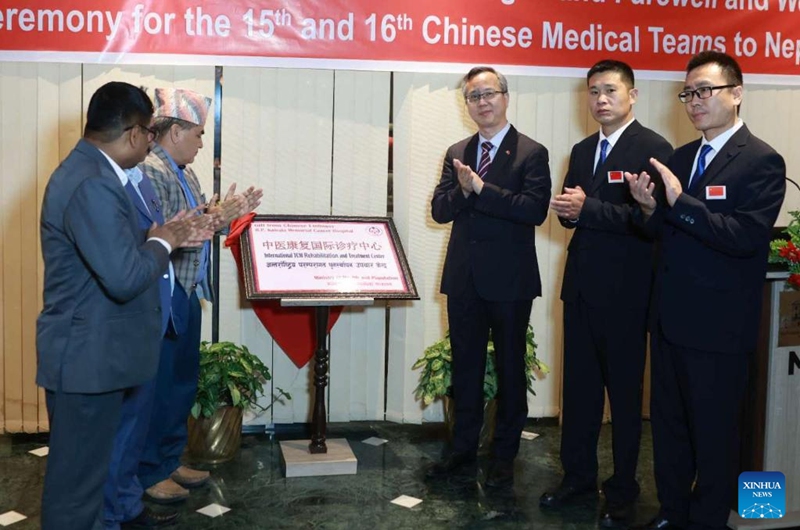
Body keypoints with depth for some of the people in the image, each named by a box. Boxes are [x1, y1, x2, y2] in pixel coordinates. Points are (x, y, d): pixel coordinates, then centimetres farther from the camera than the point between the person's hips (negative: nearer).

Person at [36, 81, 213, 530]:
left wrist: (162, 236, 7)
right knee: (77, 475, 4)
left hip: (91, 350, 11)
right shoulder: (92, 185, -24)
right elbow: (125, 278, -29)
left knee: (86, 466, 23)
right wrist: (162, 243, -12)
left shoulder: (86, 170, 10)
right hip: (89, 356, -11)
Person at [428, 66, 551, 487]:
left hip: (509, 279, -5)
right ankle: (463, 447, 28)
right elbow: (439, 210, 2)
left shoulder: (531, 153, -6)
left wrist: (480, 188, -22)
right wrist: (462, 190, -18)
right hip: (464, 278, 5)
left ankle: (504, 454, 21)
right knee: (465, 366, 14)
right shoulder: (457, 154, 11)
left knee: (510, 367, 8)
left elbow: (535, 209, -20)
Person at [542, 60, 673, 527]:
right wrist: (570, 209, -10)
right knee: (579, 386, 13)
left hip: (624, 292, -6)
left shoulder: (653, 149, -9)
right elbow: (572, 210, 13)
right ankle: (579, 475, 28)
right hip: (581, 286, 6)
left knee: (625, 392, 6)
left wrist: (587, 209, -24)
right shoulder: (582, 151, 14)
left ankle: (623, 490, 21)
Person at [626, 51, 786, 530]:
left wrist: (680, 202, -26)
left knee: (714, 432, 8)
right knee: (668, 424, 18)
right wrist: (649, 208, -10)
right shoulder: (681, 157, 10)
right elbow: (668, 232, 11)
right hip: (670, 318, 7)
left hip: (718, 325, -7)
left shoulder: (762, 161, -12)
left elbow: (746, 237, -23)